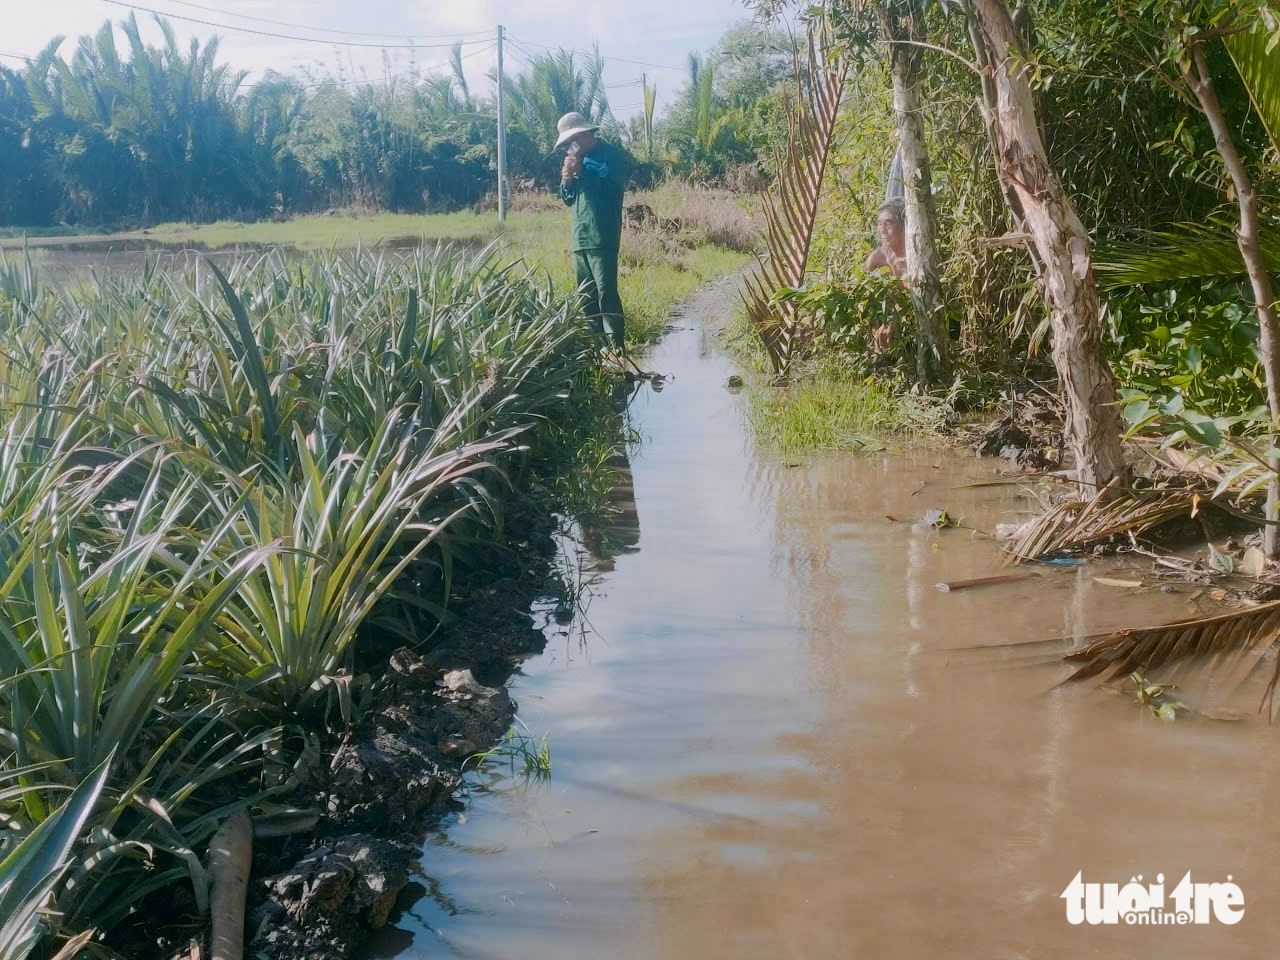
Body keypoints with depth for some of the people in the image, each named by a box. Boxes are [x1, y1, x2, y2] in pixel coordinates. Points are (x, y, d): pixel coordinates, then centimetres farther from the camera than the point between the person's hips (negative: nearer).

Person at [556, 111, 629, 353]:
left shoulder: (612, 154, 0)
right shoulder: (579, 159, 19)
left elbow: (614, 185, -14)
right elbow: (568, 200, 21)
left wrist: (582, 171, -11)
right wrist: (567, 180, 0)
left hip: (602, 238, -7)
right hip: (579, 238, 8)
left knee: (606, 293, -13)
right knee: (586, 295, 9)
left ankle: (615, 346, -13)